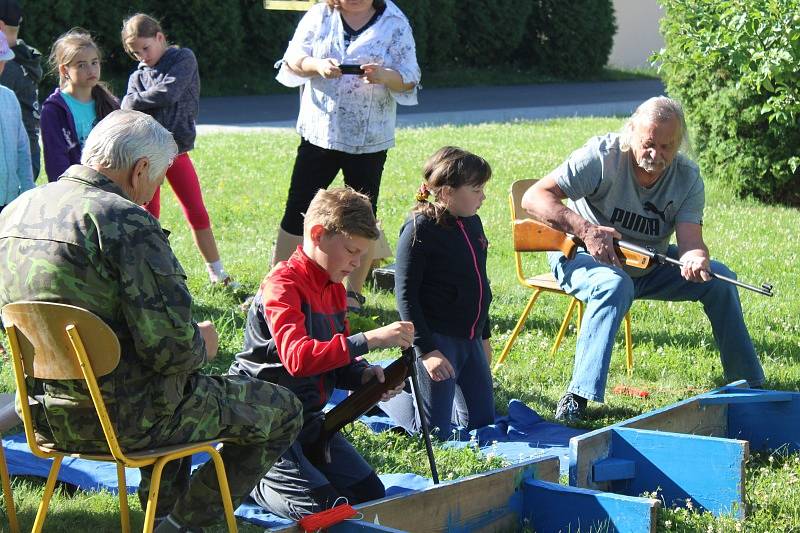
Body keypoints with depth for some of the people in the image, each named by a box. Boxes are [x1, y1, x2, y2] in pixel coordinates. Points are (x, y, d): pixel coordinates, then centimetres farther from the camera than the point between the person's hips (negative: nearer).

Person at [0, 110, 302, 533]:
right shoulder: (126, 221, -21)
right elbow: (171, 347, -25)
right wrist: (202, 345, -1)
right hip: (122, 418, -9)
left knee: (175, 392, 38)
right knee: (281, 411, 8)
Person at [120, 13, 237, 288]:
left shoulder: (183, 59, 0)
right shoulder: (138, 76, 9)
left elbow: (168, 93, -15)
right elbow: (127, 109, -6)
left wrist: (139, 101, -3)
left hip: (177, 149, -2)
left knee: (197, 212, 2)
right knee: (149, 214, 5)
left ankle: (217, 272, 12)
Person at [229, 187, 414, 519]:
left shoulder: (335, 289, 11)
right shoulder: (283, 285, -20)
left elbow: (336, 361, 16)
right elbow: (298, 358, -35)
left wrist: (364, 375, -8)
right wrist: (369, 340, -40)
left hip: (307, 418, 9)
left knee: (370, 494, 7)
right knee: (323, 508, -18)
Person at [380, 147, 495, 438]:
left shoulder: (471, 223, 7)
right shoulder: (420, 230, -17)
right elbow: (406, 295, -17)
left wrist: (484, 335, 23)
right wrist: (426, 349, -21)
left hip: (470, 339, 8)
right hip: (436, 338, -8)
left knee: (480, 421, 12)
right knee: (435, 430, -5)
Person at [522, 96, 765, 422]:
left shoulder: (688, 178, -10)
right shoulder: (602, 156, -23)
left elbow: (690, 240, -21)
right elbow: (533, 198, -28)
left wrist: (695, 260, -47)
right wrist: (584, 230, -41)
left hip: (648, 265, 5)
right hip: (584, 258, -5)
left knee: (718, 277, -9)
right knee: (616, 285, -37)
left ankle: (749, 385, 6)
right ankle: (577, 396, -38)